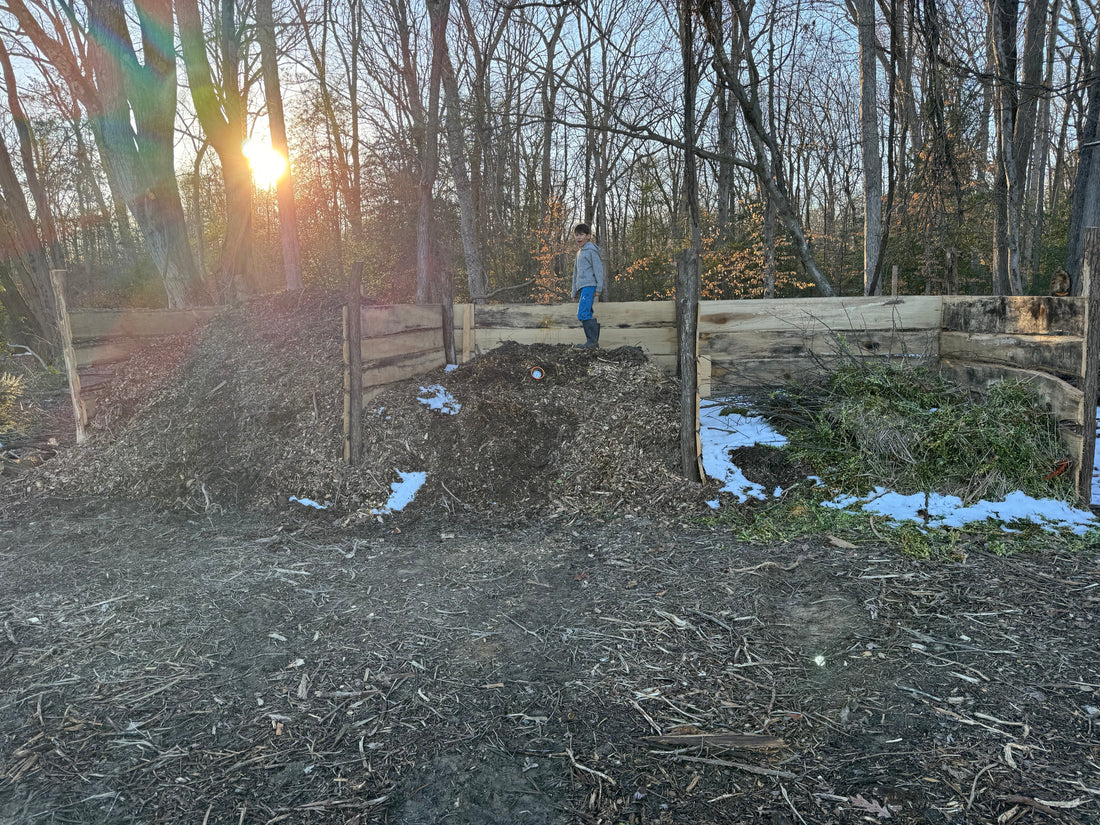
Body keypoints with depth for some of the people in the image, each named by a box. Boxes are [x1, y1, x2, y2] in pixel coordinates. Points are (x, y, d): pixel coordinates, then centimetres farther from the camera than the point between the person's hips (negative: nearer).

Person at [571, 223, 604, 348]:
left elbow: (598, 269, -9)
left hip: (589, 286, -9)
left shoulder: (591, 250, -4)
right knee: (587, 315, 7)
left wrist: (599, 288, -14)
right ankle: (593, 341, 9)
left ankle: (592, 340, -15)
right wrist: (575, 292, 24)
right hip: (581, 288, 9)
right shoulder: (579, 252, 24)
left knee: (583, 314, -18)